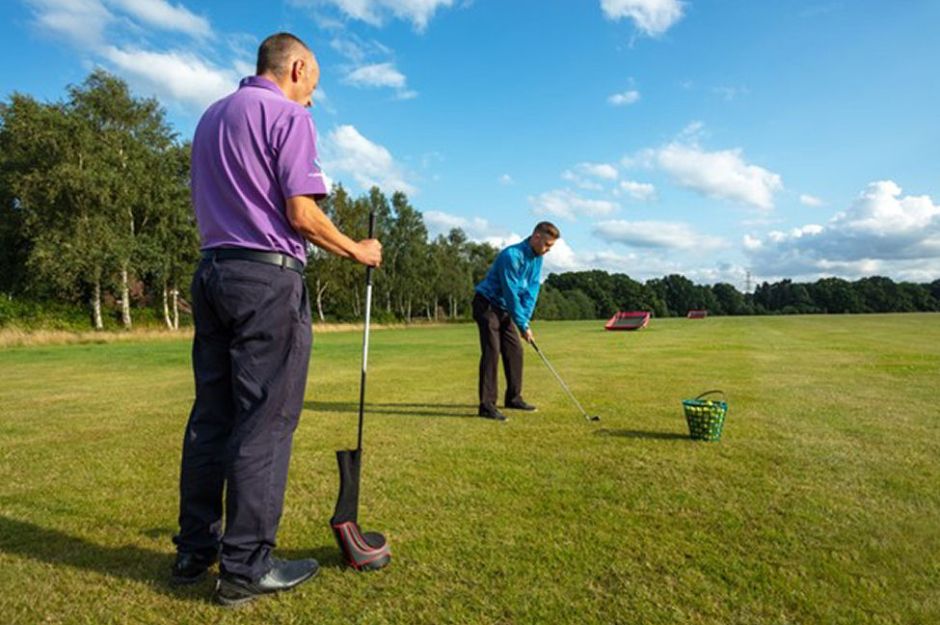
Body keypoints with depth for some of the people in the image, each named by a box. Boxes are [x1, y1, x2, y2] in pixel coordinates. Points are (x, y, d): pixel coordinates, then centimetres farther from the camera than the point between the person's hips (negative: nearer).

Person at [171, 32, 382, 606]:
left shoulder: (211, 117, 21)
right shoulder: (289, 116, -4)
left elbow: (210, 204, 22)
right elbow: (302, 215, -12)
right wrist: (358, 251, 1)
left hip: (211, 272, 9)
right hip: (269, 278, -8)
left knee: (210, 417, 11)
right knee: (265, 424, -4)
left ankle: (195, 549, 21)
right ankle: (246, 566, 4)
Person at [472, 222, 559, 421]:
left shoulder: (537, 258, 1)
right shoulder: (512, 255, -26)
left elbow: (531, 291, 0)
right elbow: (511, 293, -25)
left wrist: (525, 319, -10)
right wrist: (523, 325, -20)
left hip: (505, 309, 9)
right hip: (487, 305, -9)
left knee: (515, 351, 7)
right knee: (492, 351, -15)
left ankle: (513, 398, 18)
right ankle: (487, 405, -13)